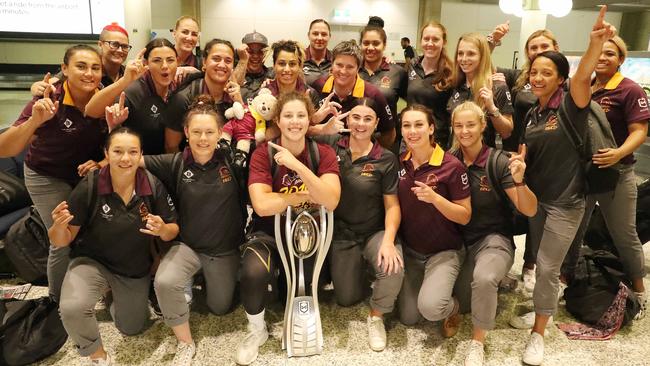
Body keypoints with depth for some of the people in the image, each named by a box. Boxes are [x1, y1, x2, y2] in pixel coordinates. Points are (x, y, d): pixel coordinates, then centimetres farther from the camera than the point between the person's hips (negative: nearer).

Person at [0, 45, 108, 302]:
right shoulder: (50, 101, -26)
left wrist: (101, 162, -21)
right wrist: (35, 120, -45)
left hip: (88, 172, 4)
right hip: (48, 178, -4)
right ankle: (58, 302, 19)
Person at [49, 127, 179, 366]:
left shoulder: (153, 186, -18)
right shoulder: (89, 187, -23)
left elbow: (173, 231, -7)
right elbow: (61, 242, -15)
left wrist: (162, 230, -31)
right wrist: (59, 225, -38)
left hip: (136, 269, 3)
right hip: (92, 261, -2)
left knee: (131, 329, 19)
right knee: (72, 308, -33)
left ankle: (114, 295, 51)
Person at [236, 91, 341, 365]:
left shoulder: (323, 153, -6)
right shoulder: (263, 154, -11)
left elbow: (330, 202, -23)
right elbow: (262, 206, -24)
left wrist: (296, 165, -30)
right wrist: (306, 196, -16)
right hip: (269, 233, -2)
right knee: (253, 272, -29)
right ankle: (257, 331, 3)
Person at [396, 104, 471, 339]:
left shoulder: (452, 166, -17)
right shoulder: (399, 163, -3)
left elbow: (465, 217, -13)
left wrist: (435, 198, -28)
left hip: (443, 251, -4)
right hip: (409, 249, 4)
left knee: (430, 307, -27)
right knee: (408, 318, 6)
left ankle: (452, 307, 9)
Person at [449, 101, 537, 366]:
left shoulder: (498, 162, -9)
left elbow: (529, 210, -13)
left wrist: (519, 181, -31)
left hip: (493, 238, -4)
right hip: (459, 241, 4)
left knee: (483, 278, -37)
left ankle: (477, 342, -10)